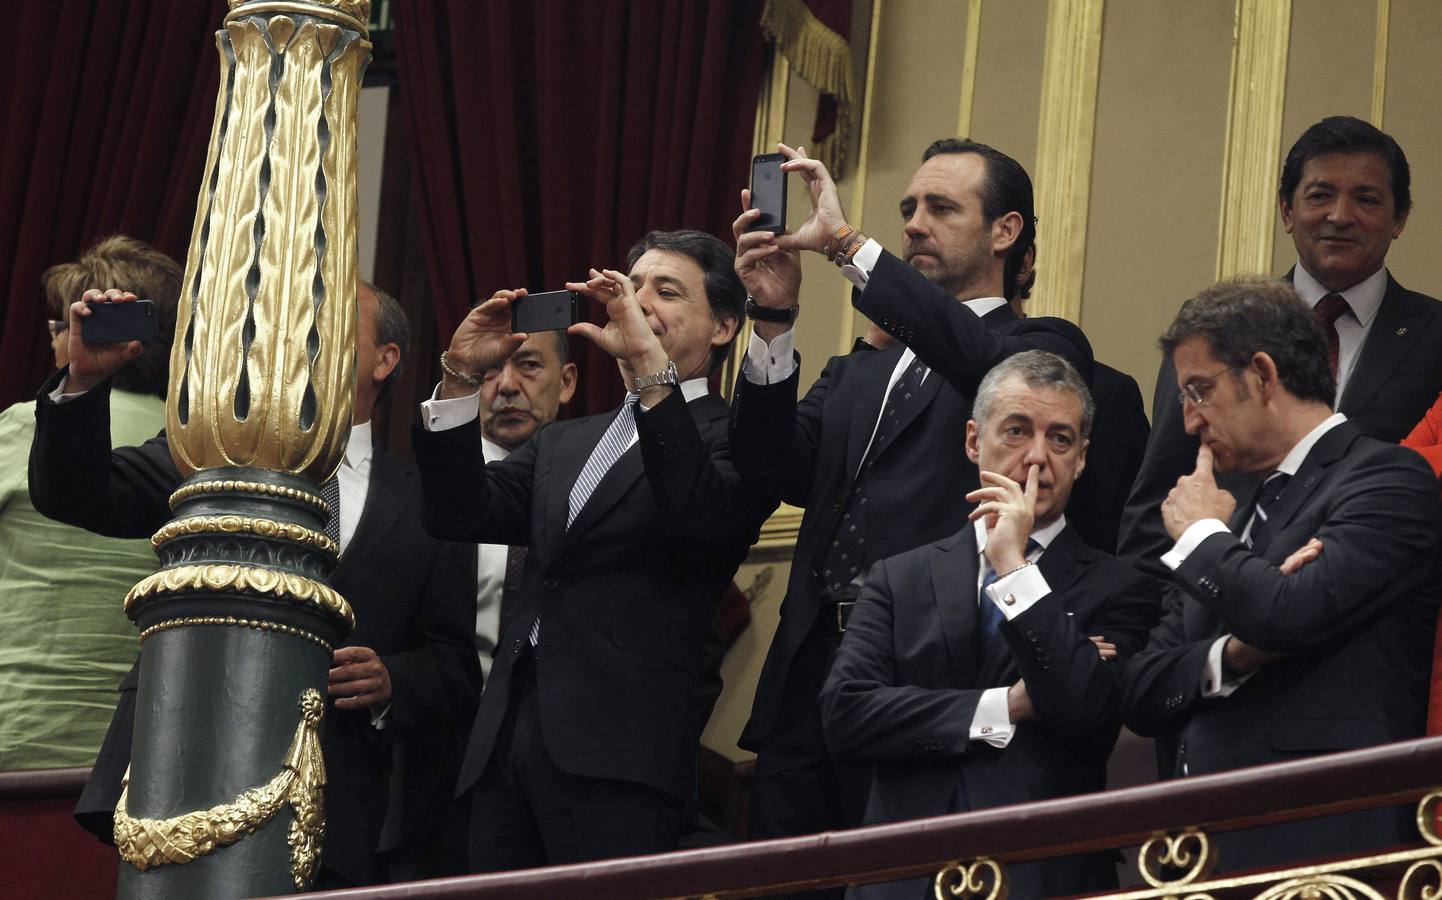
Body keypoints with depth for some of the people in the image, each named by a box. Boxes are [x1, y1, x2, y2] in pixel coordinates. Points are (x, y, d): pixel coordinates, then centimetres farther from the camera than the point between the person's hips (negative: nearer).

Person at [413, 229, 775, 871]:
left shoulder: (731, 438, 4)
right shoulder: (563, 444, 25)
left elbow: (704, 517, -18)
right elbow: (459, 515, 13)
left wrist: (649, 364, -22)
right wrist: (461, 377, 2)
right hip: (507, 742, 6)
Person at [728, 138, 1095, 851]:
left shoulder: (1043, 349, 6)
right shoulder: (856, 372, 24)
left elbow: (990, 369, -18)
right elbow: (775, 470, 8)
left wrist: (847, 242, -20)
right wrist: (775, 320, -6)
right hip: (810, 678, 5)